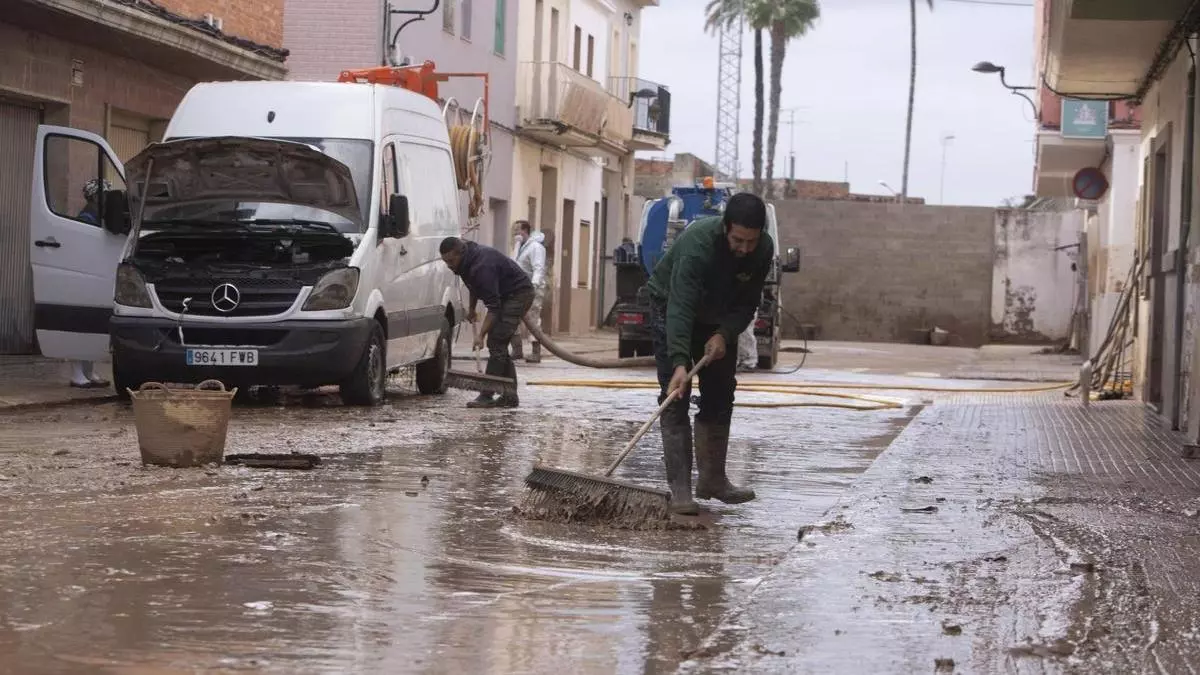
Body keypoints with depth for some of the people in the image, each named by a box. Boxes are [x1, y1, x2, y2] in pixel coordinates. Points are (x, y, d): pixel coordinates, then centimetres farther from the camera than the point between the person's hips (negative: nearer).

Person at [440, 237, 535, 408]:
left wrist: (481, 335, -33)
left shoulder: (482, 267, -31)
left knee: (496, 343, -16)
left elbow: (493, 306, -32)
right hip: (506, 296, 11)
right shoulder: (468, 261, -1)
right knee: (499, 345, 8)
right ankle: (510, 396, 10)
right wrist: (471, 307, 21)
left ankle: (487, 396, -16)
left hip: (518, 293, -11)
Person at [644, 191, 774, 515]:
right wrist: (679, 363, -53)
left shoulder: (763, 249, -21)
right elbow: (680, 307, -44)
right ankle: (680, 489, -16)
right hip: (670, 306, -5)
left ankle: (712, 479, 17)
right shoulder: (698, 243, -38)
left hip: (720, 318, 6)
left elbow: (747, 303, -11)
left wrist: (724, 334, -28)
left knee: (720, 398, 5)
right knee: (675, 398, -14)